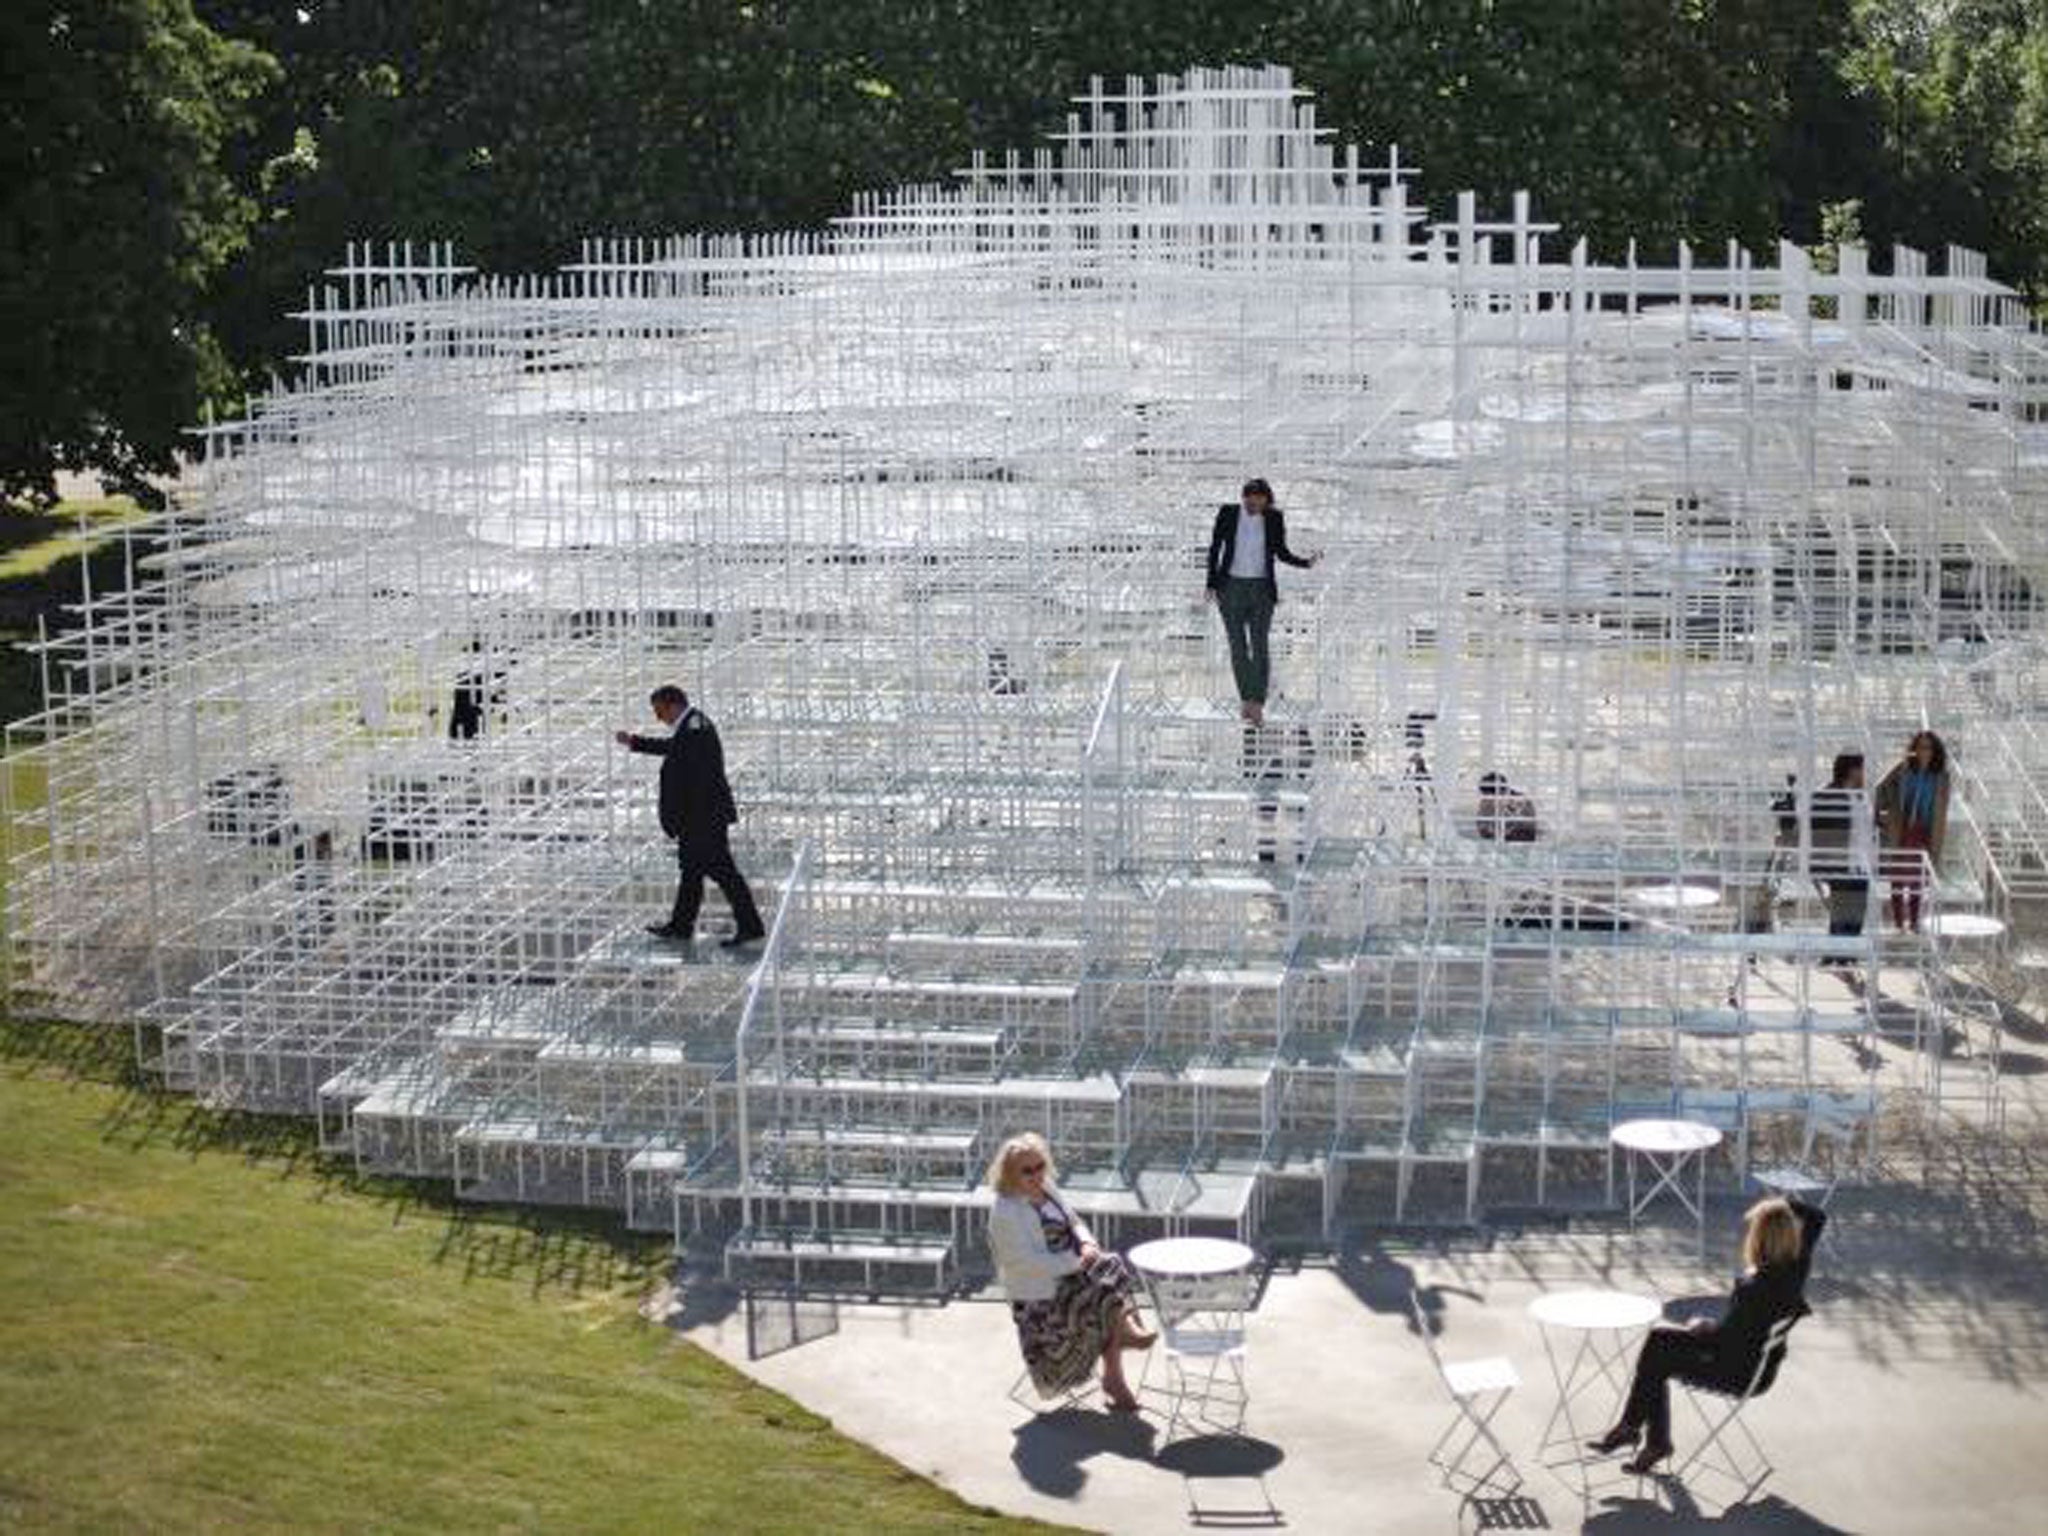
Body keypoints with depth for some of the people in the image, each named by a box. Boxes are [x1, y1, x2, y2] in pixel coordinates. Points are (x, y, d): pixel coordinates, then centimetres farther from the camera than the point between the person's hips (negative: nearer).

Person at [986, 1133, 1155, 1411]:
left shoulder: (1047, 1189, 8)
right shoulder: (1005, 1213, -19)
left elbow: (1074, 1222, 18)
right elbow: (1028, 1263, -24)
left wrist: (1087, 1244, -4)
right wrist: (1076, 1263, -21)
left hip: (1068, 1274, 8)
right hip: (1040, 1300, -8)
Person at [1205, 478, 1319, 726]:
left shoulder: (1274, 518, -3)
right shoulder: (1228, 513, -4)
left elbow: (1282, 554, 6)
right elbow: (1214, 549, 1)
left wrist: (1306, 562, -12)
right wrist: (1211, 585, -4)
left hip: (1261, 589, 0)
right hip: (1231, 587, 0)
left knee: (1260, 647, -8)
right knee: (1238, 647, 3)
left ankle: (1257, 705, -8)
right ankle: (1246, 698, 17)